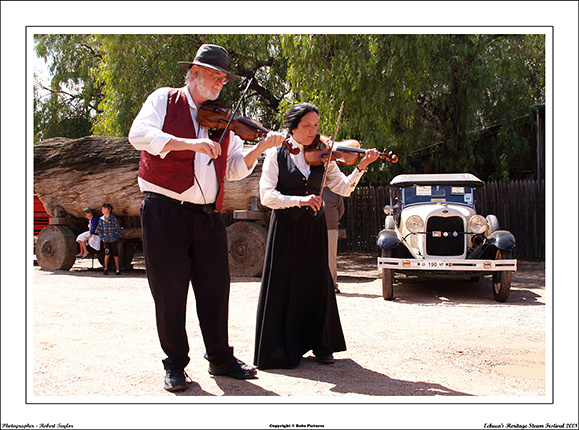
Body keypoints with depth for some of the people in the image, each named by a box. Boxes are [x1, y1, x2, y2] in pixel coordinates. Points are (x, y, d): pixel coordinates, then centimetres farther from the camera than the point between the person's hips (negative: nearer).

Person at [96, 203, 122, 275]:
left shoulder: (114, 219, -7)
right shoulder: (101, 219, 2)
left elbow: (118, 229, -2)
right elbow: (98, 229, 11)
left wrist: (115, 237, -8)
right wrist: (102, 237, 1)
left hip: (114, 240, -1)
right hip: (106, 240, 1)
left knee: (115, 255, 3)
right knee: (107, 254, -6)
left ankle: (117, 269, 11)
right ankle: (105, 269, 3)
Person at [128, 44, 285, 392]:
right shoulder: (165, 100, 4)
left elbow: (235, 169, 14)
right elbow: (140, 134, -13)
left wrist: (262, 147, -3)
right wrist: (191, 143, -23)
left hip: (208, 216, 5)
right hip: (166, 210, -4)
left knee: (215, 287, 7)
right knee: (170, 290, 0)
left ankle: (220, 358, 21)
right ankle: (175, 364, 13)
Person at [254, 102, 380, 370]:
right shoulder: (276, 155, -3)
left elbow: (343, 188, 4)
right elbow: (267, 196, -13)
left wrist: (361, 167, -11)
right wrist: (299, 200, -25)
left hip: (314, 227, 3)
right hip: (286, 227, -3)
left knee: (317, 284, 7)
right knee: (284, 285, 0)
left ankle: (320, 345, 20)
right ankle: (280, 349, 11)